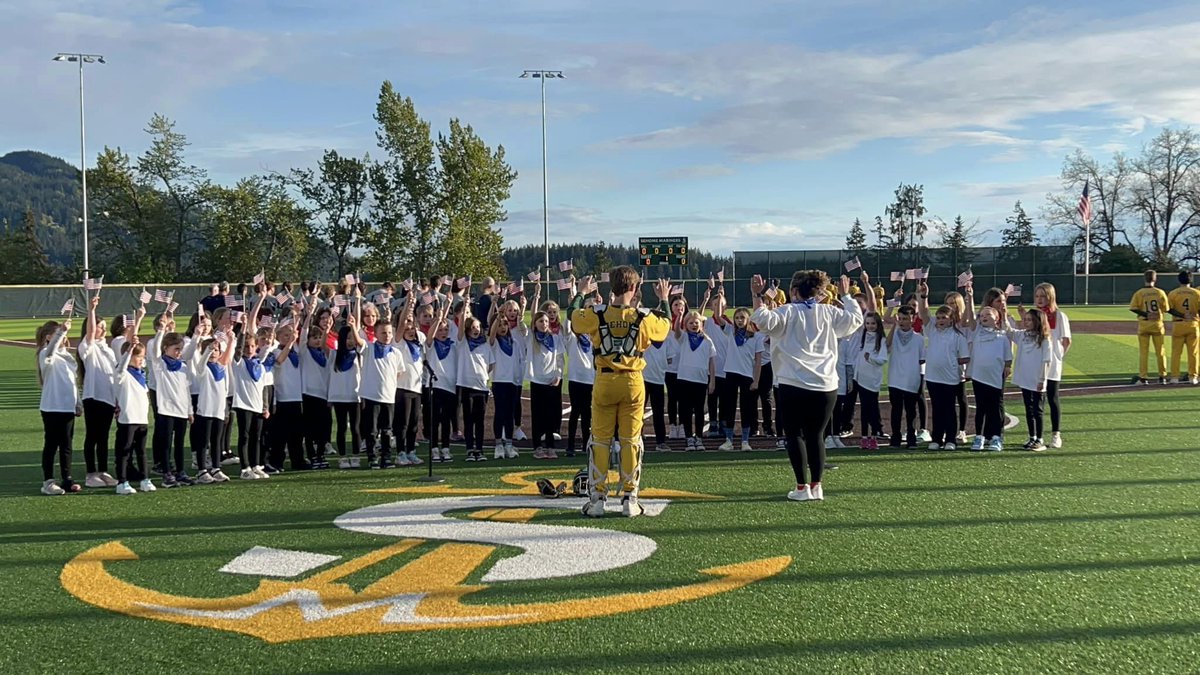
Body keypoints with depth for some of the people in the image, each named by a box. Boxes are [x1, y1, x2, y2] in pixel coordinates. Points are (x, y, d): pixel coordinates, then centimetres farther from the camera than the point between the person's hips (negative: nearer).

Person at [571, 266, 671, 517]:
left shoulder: (596, 315, -8)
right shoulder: (644, 317, -6)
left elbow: (574, 321, 12)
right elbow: (664, 327, 15)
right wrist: (664, 301, 31)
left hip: (605, 382, 0)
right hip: (633, 383, 0)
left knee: (600, 440, 8)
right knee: (631, 441, 7)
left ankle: (597, 498, 10)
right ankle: (629, 499, 9)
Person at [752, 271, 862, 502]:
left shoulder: (788, 312, -4)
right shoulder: (829, 313, 7)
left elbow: (764, 321, -19)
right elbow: (855, 319, 18)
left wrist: (757, 296, -12)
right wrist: (846, 296, 29)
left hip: (794, 386, -4)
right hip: (826, 386, 4)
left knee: (795, 434, 5)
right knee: (816, 435, 13)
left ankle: (802, 487, 0)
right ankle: (816, 486, 10)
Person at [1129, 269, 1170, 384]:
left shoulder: (1139, 293, -6)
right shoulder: (1160, 292, -2)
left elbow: (1133, 308, -15)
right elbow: (1166, 309, 1)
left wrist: (1145, 314, -10)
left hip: (1143, 324, -1)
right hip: (1157, 324, 1)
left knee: (1143, 352, 4)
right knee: (1160, 351, 10)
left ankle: (1143, 377, 3)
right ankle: (1162, 376, 15)